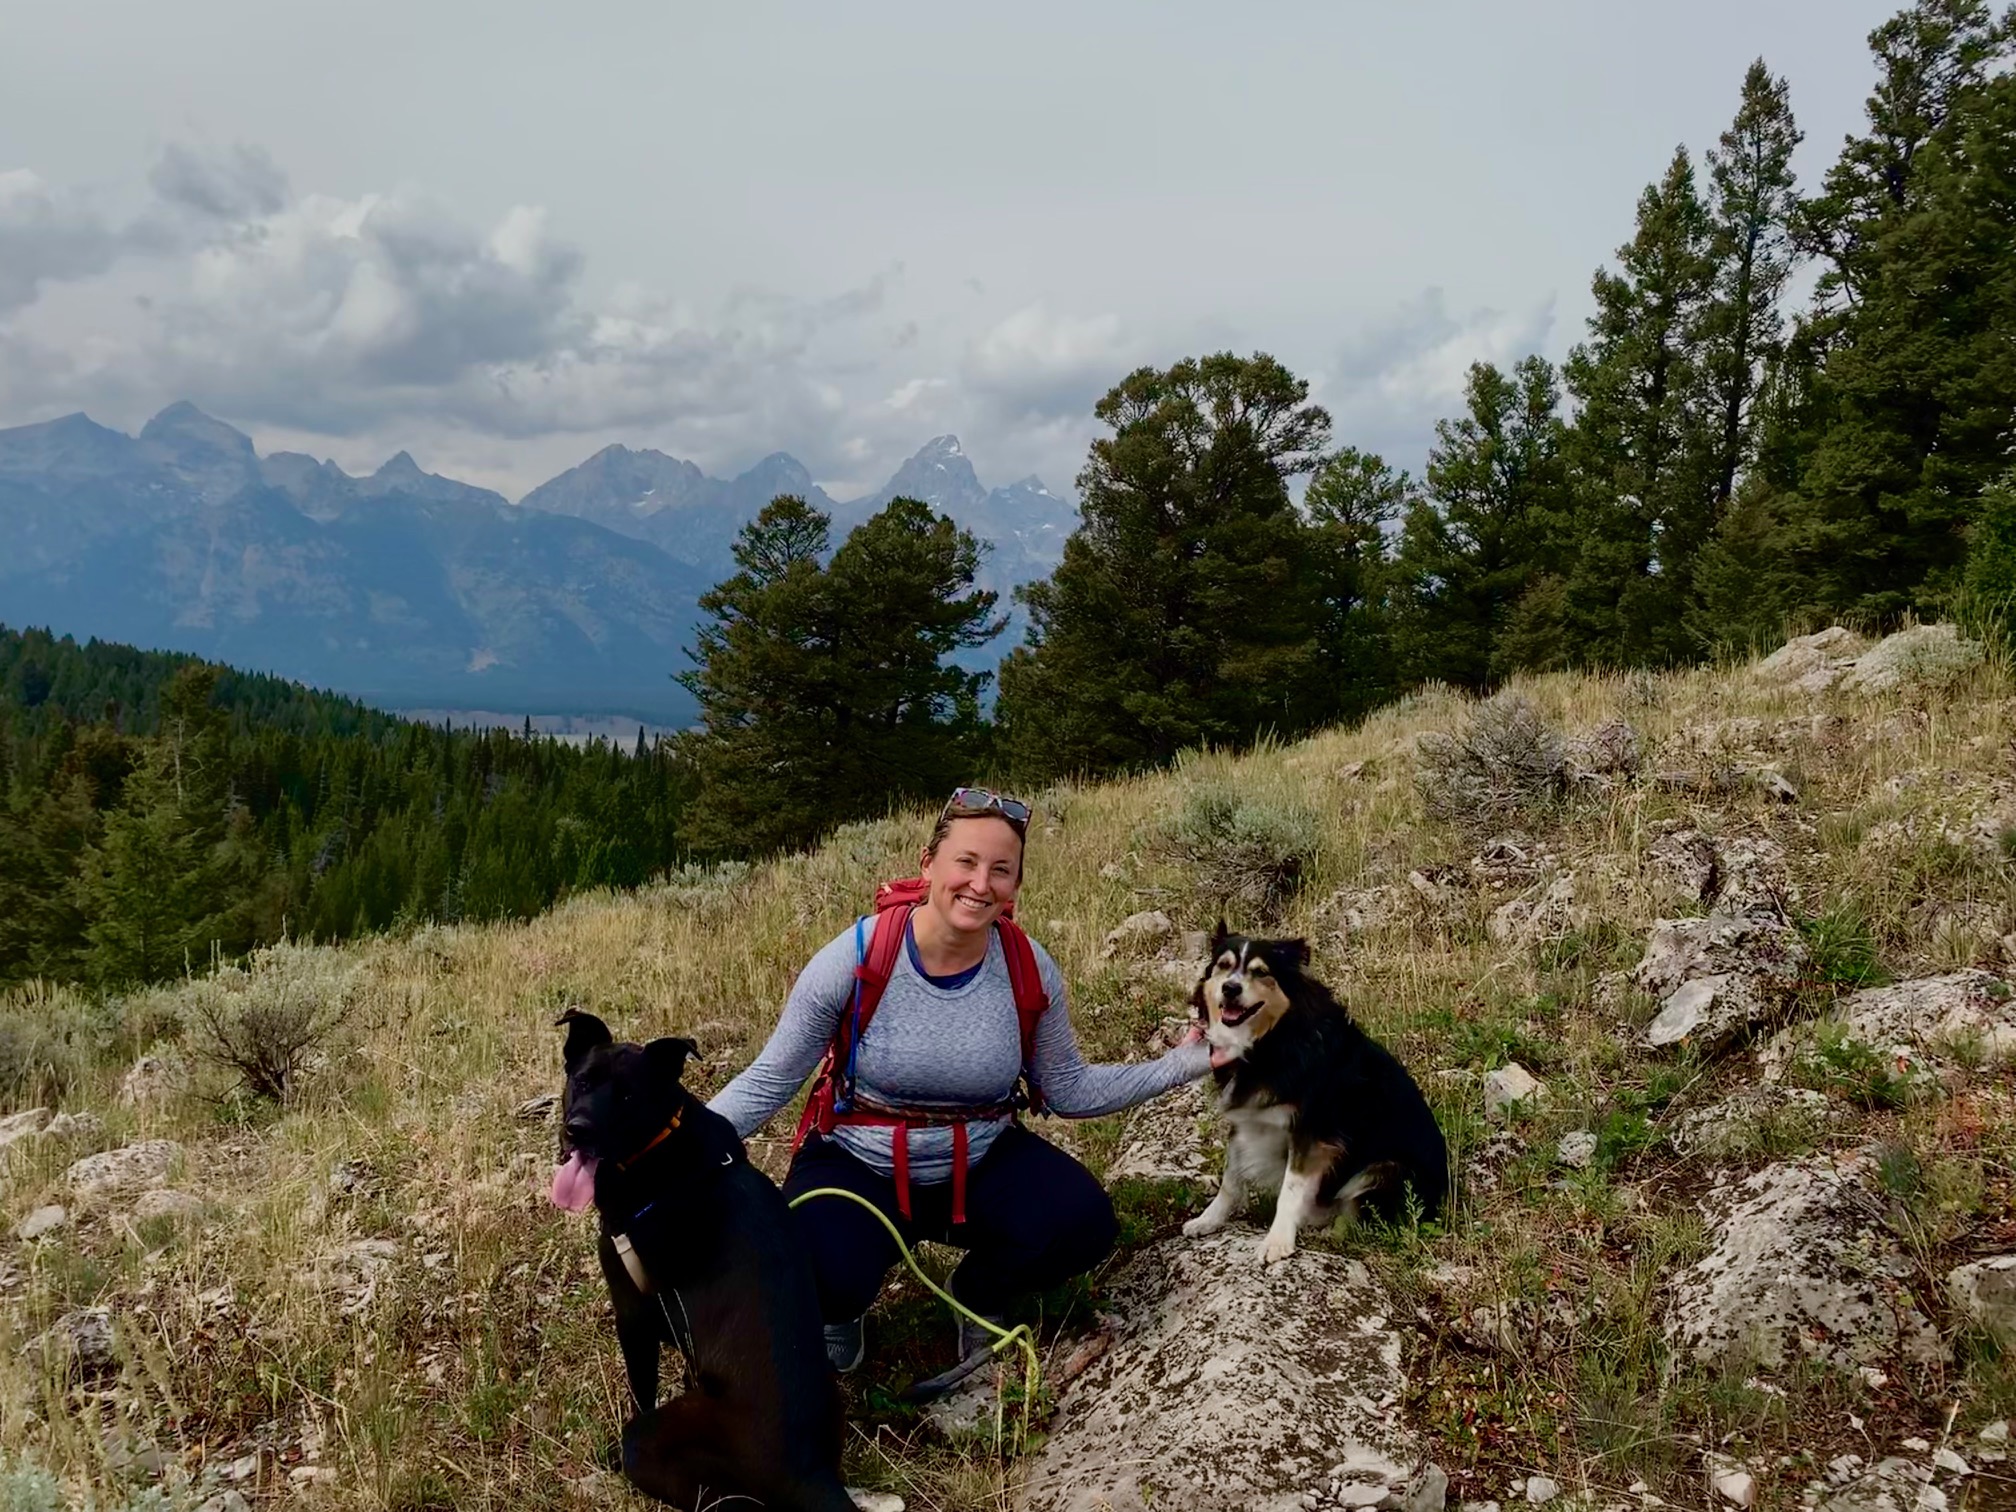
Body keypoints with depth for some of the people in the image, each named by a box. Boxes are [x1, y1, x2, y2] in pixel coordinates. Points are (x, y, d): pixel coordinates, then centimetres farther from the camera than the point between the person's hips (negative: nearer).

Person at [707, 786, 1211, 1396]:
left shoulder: (1030, 971, -11)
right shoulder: (856, 958, -20)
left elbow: (1068, 1090, 3)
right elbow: (769, 1081, -12)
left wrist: (1179, 1065, -5)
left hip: (981, 1165, 3)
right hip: (860, 1170, -3)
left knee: (1084, 1223, -22)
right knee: (826, 1274, -33)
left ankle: (978, 1297, 11)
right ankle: (837, 1314, 9)